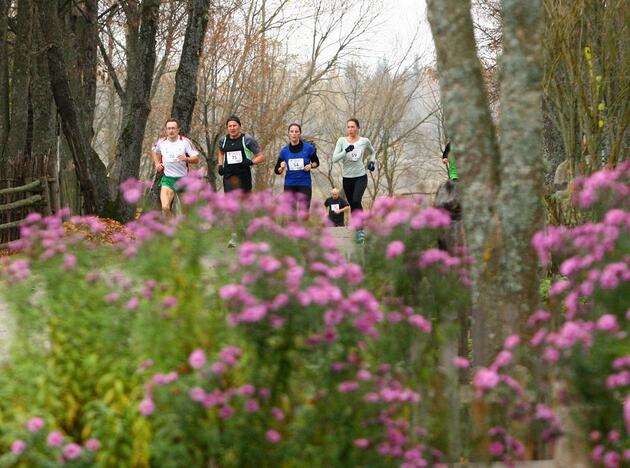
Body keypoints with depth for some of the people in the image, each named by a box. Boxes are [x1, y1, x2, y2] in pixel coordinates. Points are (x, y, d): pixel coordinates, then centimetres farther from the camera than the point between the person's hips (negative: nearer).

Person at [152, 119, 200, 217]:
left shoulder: (186, 142, -6)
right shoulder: (161, 142, 3)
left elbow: (196, 159, -8)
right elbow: (154, 151, 27)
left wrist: (186, 159, -28)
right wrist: (157, 164, 12)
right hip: (168, 178, 1)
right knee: (165, 207, -19)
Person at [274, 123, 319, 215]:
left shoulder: (308, 148, -3)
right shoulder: (284, 151, 1)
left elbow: (316, 162, 11)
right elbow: (277, 171, 6)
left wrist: (311, 165, -11)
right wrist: (282, 168, -16)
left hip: (305, 184, -1)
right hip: (289, 186, 1)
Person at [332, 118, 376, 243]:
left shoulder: (365, 141, 0)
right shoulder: (341, 141, -1)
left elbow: (372, 152, 21)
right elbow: (334, 158, -10)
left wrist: (372, 161, 2)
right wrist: (345, 151, -23)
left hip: (361, 176, -2)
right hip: (347, 177, 2)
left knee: (356, 201, -23)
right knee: (352, 204, 10)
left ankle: (360, 229, -18)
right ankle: (358, 231, 25)